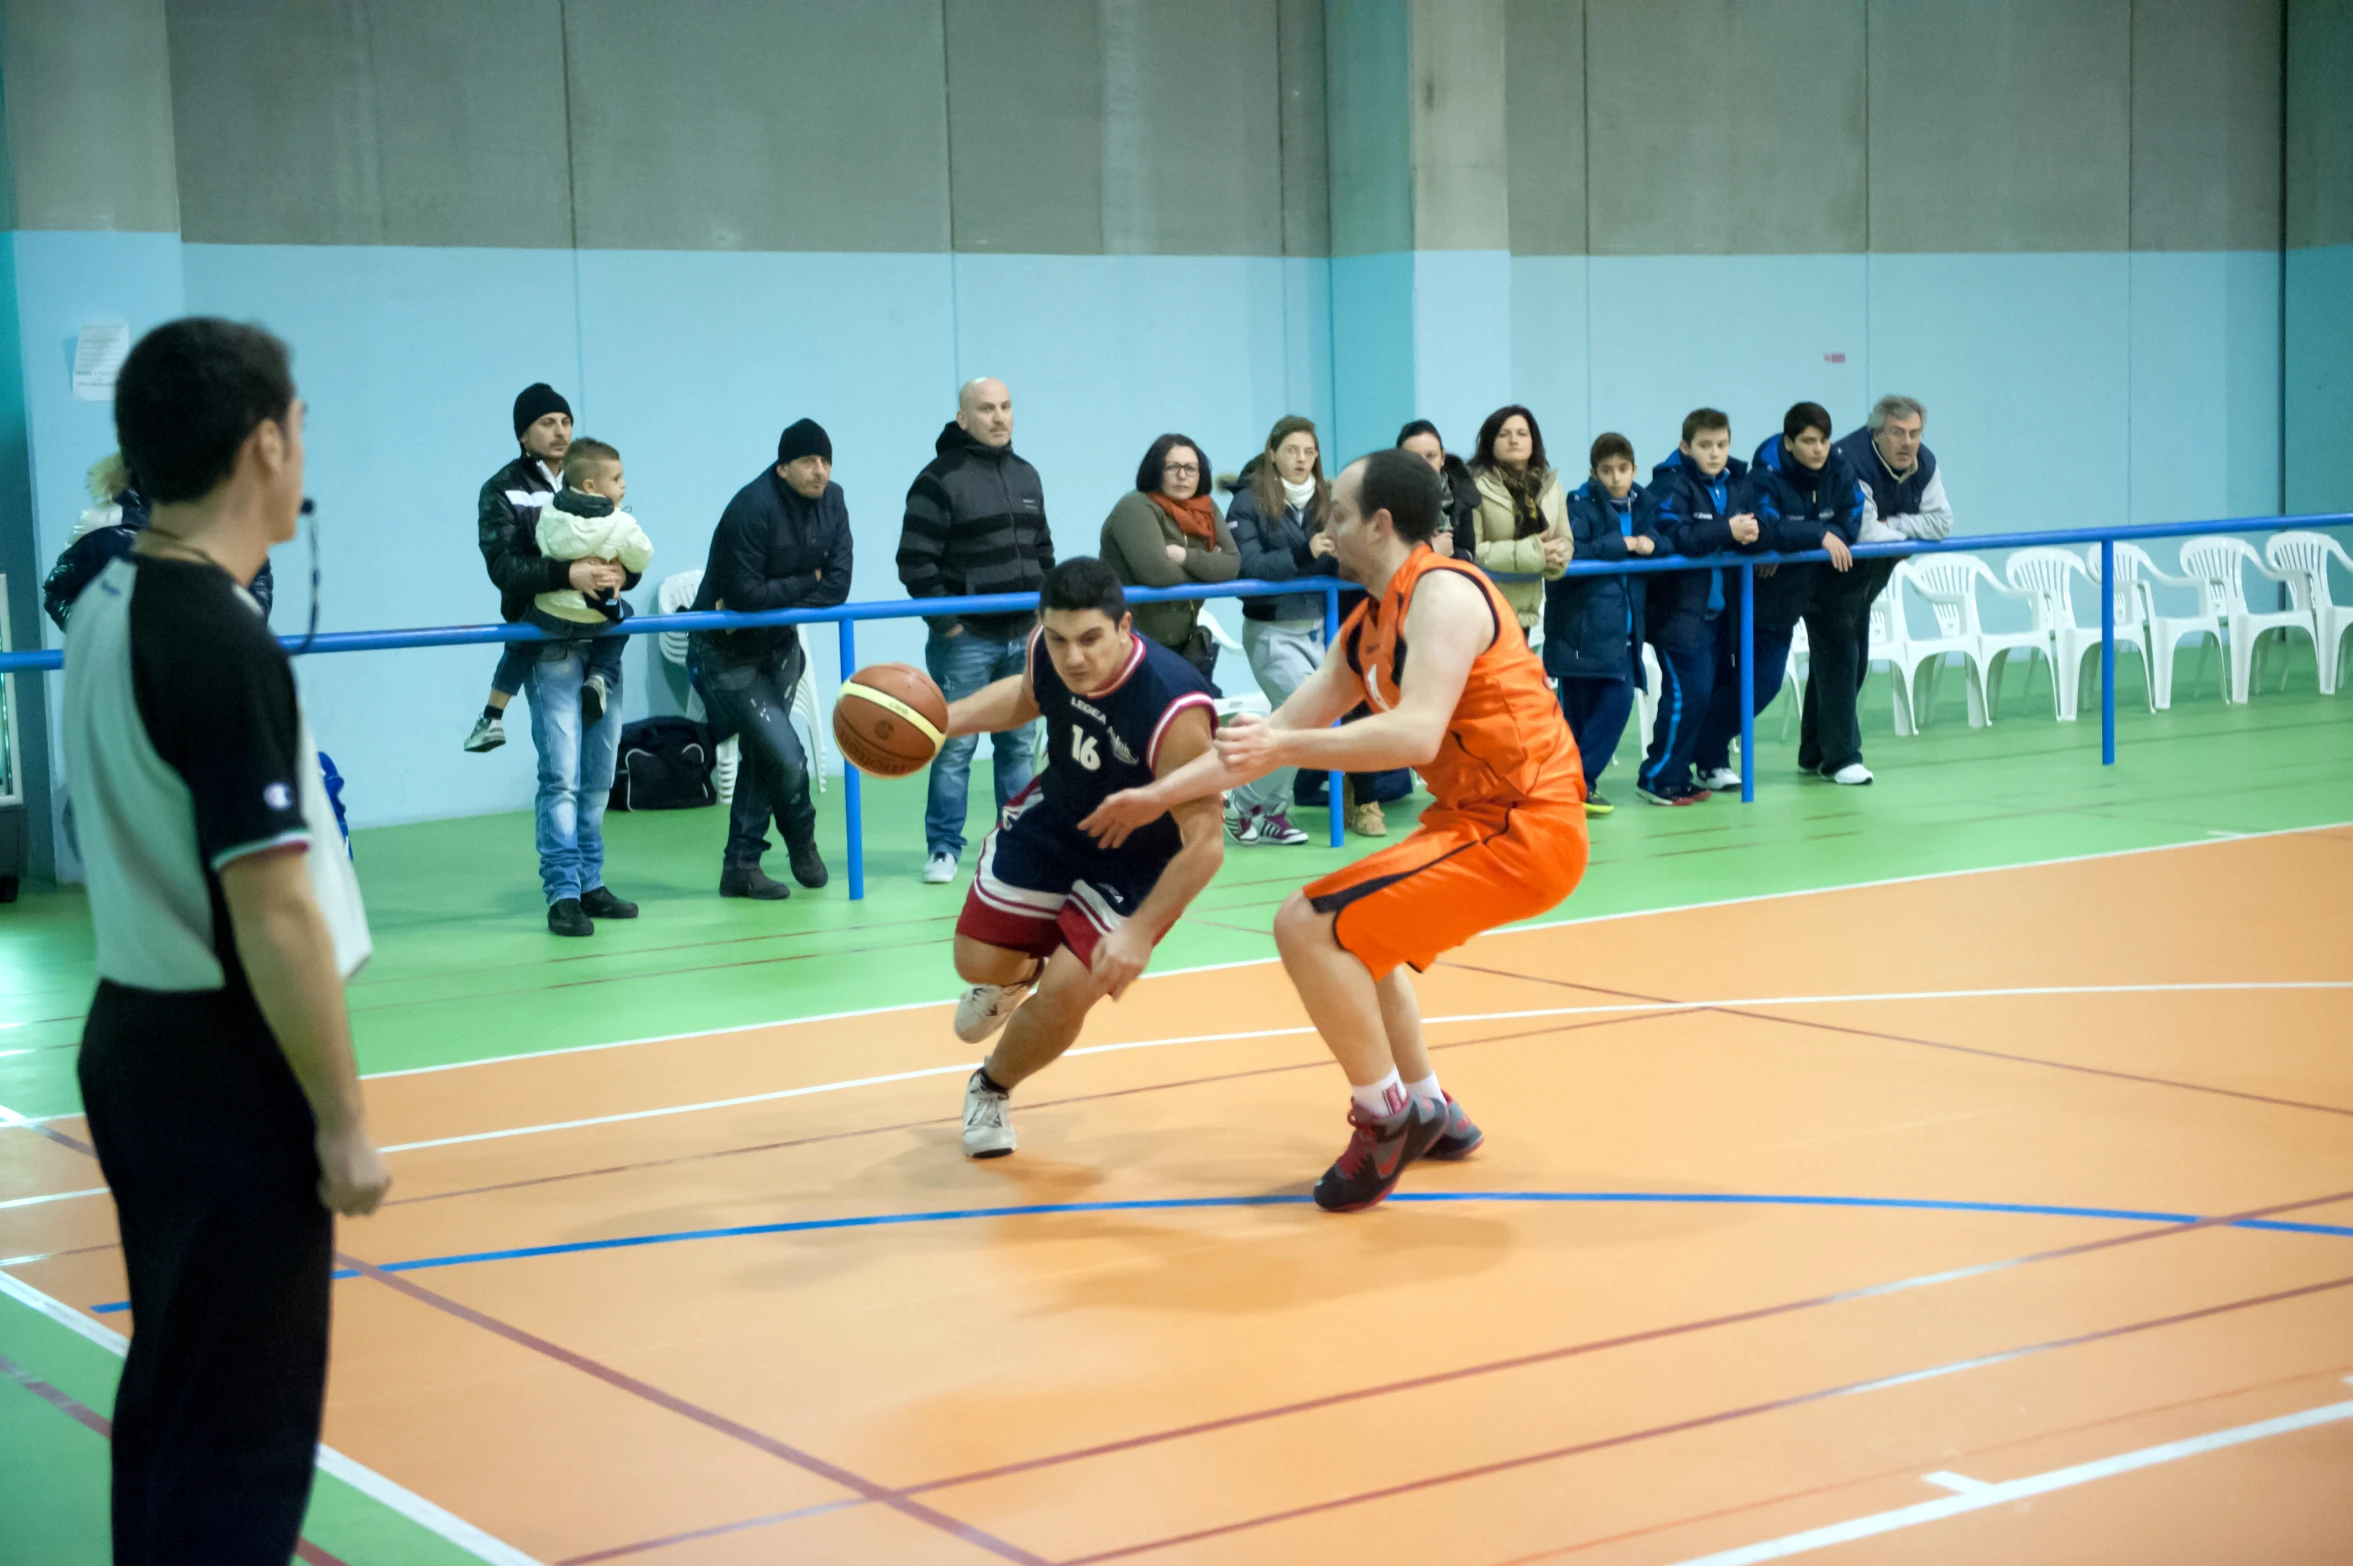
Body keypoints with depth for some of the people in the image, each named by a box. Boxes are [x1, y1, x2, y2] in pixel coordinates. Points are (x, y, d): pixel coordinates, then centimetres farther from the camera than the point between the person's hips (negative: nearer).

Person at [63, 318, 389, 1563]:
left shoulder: (107, 608, 6)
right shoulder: (222, 643, -21)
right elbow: (273, 916, -21)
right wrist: (343, 1120, -16)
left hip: (138, 1040, 9)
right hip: (226, 1072, -9)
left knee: (172, 1391, 18)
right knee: (245, 1428, -1)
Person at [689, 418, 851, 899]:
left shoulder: (831, 501, -4)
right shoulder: (752, 509, -25)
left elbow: (837, 587, -11)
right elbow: (745, 595, -29)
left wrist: (770, 605, -21)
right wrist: (806, 581, -16)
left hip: (778, 646, 7)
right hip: (728, 655, -7)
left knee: (761, 754, 12)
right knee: (786, 757, -9)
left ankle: (740, 866, 21)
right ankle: (801, 838, 19)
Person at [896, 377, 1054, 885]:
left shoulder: (1026, 476, 13)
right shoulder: (940, 480, -9)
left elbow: (1042, 551, 21)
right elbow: (915, 561, -11)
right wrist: (945, 621, -13)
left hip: (1022, 639, 6)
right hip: (964, 640, -6)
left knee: (1018, 743, 11)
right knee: (955, 747, -3)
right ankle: (943, 848, 5)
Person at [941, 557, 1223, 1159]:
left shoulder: (1173, 709, -40)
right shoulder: (1047, 650, -21)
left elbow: (1205, 841, -35)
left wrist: (1140, 932, -39)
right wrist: (941, 719, -8)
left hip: (1136, 862, -5)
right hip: (1054, 818, 5)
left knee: (1064, 996, -11)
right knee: (977, 963, 9)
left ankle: (992, 1092, 21)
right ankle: (1013, 977, 50)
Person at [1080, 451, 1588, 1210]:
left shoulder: (1444, 594, -15)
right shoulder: (1368, 628, 13)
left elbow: (1417, 735, -29)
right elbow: (1276, 731, 18)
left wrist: (1287, 749, -28)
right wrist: (1161, 794, 18)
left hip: (1523, 828, -10)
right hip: (1478, 816, 10)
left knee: (1309, 926, -15)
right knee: (1349, 932, 27)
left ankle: (1386, 1118, -2)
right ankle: (1432, 1114, 32)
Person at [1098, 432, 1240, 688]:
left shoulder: (1206, 509, 9)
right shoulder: (1135, 508, -14)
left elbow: (1232, 564, -2)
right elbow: (1157, 572, -25)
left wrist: (1187, 557, -19)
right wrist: (1205, 566, -7)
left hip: (1186, 645, 7)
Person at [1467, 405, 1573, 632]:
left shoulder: (1550, 485, 11)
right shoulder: (1477, 486, -11)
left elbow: (1564, 542, 13)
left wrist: (1555, 556, -13)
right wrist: (1530, 552, -20)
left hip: (1525, 607, 6)